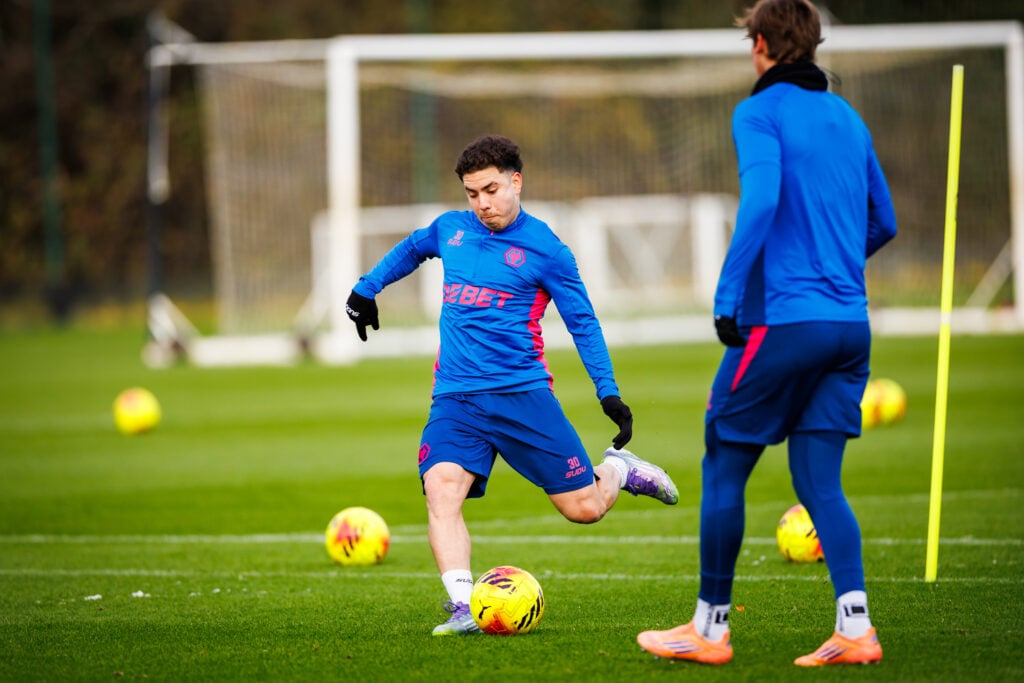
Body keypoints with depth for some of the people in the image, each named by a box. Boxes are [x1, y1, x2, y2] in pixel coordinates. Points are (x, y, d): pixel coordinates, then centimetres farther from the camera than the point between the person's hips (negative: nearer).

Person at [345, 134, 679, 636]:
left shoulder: (544, 248, -2)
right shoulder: (450, 230, 10)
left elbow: (583, 322, 2)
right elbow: (408, 250, 34)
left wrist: (608, 393, -5)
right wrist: (365, 289, 36)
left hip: (522, 392, -3)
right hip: (455, 399, 3)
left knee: (584, 508, -1)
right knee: (442, 490, -24)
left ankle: (619, 469, 33)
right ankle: (463, 608, -30)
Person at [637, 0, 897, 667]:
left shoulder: (761, 113, -5)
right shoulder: (846, 117, 16)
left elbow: (760, 201, -21)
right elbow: (883, 222, 21)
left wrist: (728, 299, -18)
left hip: (783, 318, -6)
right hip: (850, 324, 6)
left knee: (724, 468, 6)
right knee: (819, 480, 7)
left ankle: (710, 628, 10)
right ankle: (855, 629, -7)